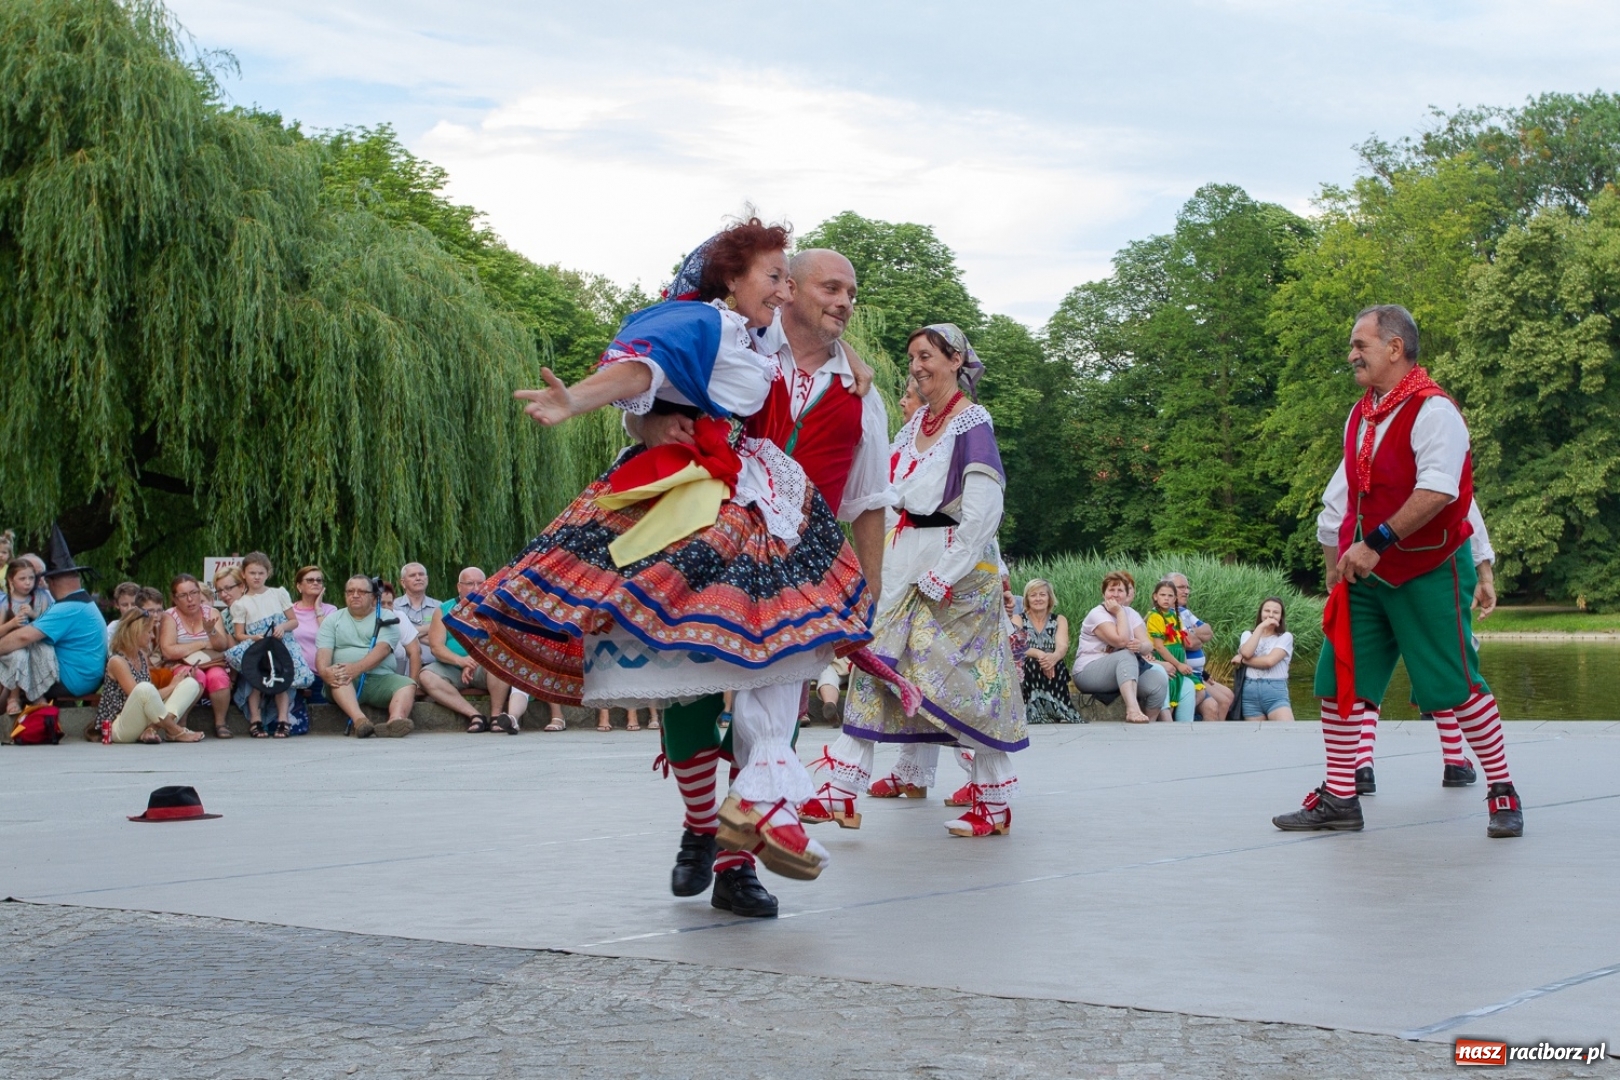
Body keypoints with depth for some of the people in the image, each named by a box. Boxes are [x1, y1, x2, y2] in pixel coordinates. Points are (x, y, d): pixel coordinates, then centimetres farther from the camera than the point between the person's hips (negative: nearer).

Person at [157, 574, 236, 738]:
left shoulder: (211, 612, 8)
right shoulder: (169, 617, -2)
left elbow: (222, 646, -3)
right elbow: (168, 651, -16)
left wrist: (211, 631, -24)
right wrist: (203, 644, -9)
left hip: (213, 664, 2)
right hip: (183, 667, -2)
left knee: (217, 676, -32)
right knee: (196, 676, -35)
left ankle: (220, 722, -16)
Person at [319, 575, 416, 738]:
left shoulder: (386, 617, 12)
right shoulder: (333, 619, 18)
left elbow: (382, 648, -6)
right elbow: (324, 651, 2)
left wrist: (358, 667, -26)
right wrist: (324, 671, -23)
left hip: (381, 678, 0)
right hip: (345, 682, 0)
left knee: (407, 685, -28)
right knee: (338, 677, -33)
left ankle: (396, 720, -58)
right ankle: (359, 720, -57)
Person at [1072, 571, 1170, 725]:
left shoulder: (1131, 614, 9)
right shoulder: (1097, 614, -10)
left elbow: (1148, 646, -3)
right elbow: (1121, 641, -23)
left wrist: (1141, 646, -27)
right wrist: (1120, 612, -15)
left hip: (1125, 671, 6)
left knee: (1159, 679, -21)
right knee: (1127, 655, -35)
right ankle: (1132, 709, -50)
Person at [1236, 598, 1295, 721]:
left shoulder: (1285, 637, 4)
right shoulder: (1248, 635, 14)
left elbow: (1269, 661, -12)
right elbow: (1246, 653, -9)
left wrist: (1242, 660, -3)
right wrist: (1261, 626, -5)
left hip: (1275, 692, -3)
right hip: (1250, 692, 3)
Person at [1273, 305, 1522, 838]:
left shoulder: (1432, 409, -14)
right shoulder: (1360, 416, 13)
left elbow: (1437, 490, -26)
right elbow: (1339, 501, 17)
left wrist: (1376, 543, -27)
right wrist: (1336, 569, 14)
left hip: (1429, 572, -7)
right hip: (1366, 575, 7)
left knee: (1456, 685, -3)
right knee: (1337, 682, 1)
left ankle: (1502, 792, 13)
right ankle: (1338, 799, 9)